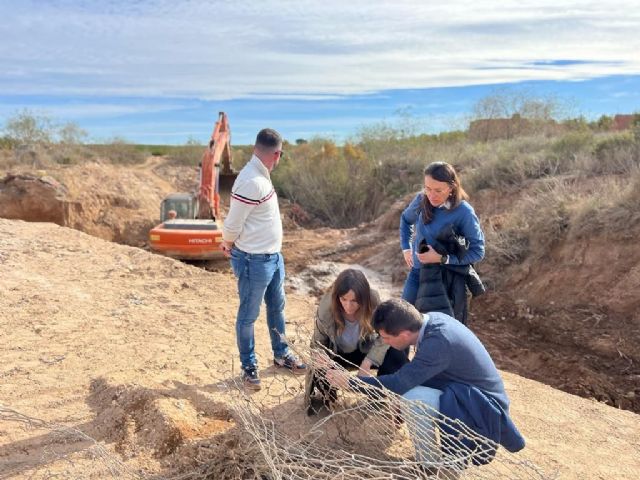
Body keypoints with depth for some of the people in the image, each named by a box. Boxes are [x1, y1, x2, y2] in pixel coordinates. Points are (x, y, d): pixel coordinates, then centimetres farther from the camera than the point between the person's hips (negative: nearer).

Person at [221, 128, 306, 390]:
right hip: (254, 261, -9)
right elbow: (233, 224, -20)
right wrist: (229, 245, -2)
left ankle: (281, 354, 40)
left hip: (273, 257, 10)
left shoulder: (260, 176, 6)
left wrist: (230, 243, 4)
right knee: (248, 315, 8)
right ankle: (249, 366, 24)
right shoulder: (251, 182, -25)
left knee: (277, 307, 22)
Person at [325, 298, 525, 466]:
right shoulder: (431, 320, -4)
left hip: (482, 407, -9)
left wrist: (350, 381, -19)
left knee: (412, 398, -27)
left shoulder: (439, 341, -30)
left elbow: (399, 383, -30)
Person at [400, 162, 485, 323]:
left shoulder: (464, 212, -19)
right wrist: (406, 248, 10)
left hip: (447, 278, -5)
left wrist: (441, 258, -21)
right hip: (417, 272, 5)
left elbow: (478, 251, -14)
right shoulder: (421, 200, -6)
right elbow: (405, 219, 17)